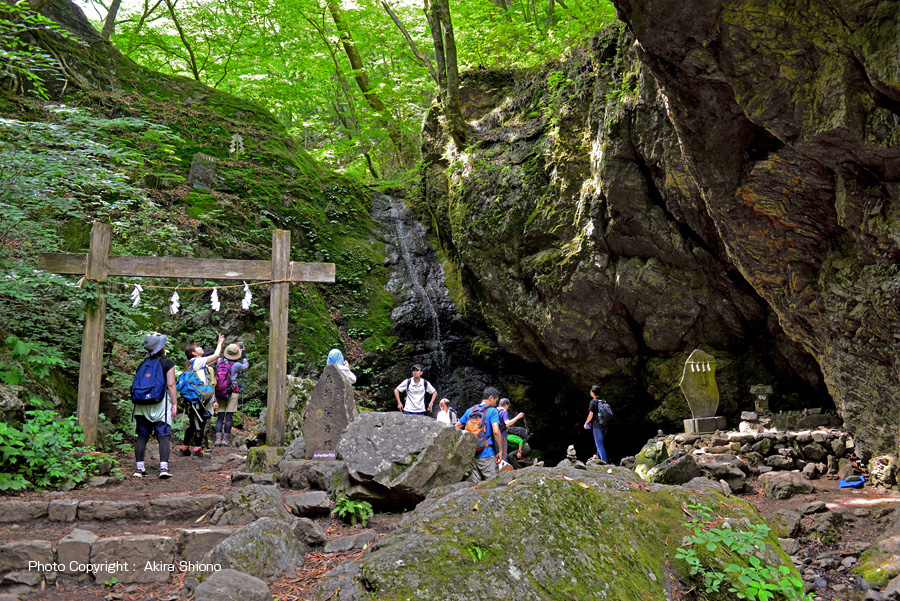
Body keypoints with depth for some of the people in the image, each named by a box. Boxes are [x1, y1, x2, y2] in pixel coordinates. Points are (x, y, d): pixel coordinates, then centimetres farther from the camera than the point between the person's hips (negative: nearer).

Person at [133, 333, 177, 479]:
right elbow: (171, 384, -7)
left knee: (142, 436, 8)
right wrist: (175, 404, -4)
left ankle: (139, 467, 7)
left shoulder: (142, 364, 11)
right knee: (163, 436, -3)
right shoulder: (168, 363, -3)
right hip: (161, 402, -4)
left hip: (142, 403, 4)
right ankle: (163, 467, -13)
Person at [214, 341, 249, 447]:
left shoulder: (219, 361, -1)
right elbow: (245, 367, 10)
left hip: (219, 393, 4)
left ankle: (218, 439, 0)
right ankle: (225, 440, -1)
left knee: (220, 417, 7)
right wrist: (244, 357, 23)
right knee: (229, 417, 1)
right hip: (232, 393, -4)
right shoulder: (236, 365, -10)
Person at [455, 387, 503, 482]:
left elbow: (456, 427, 15)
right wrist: (500, 451, -12)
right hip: (487, 456, -6)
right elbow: (496, 431, -19)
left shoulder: (470, 410, 11)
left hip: (472, 455, 6)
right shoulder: (492, 411, -6)